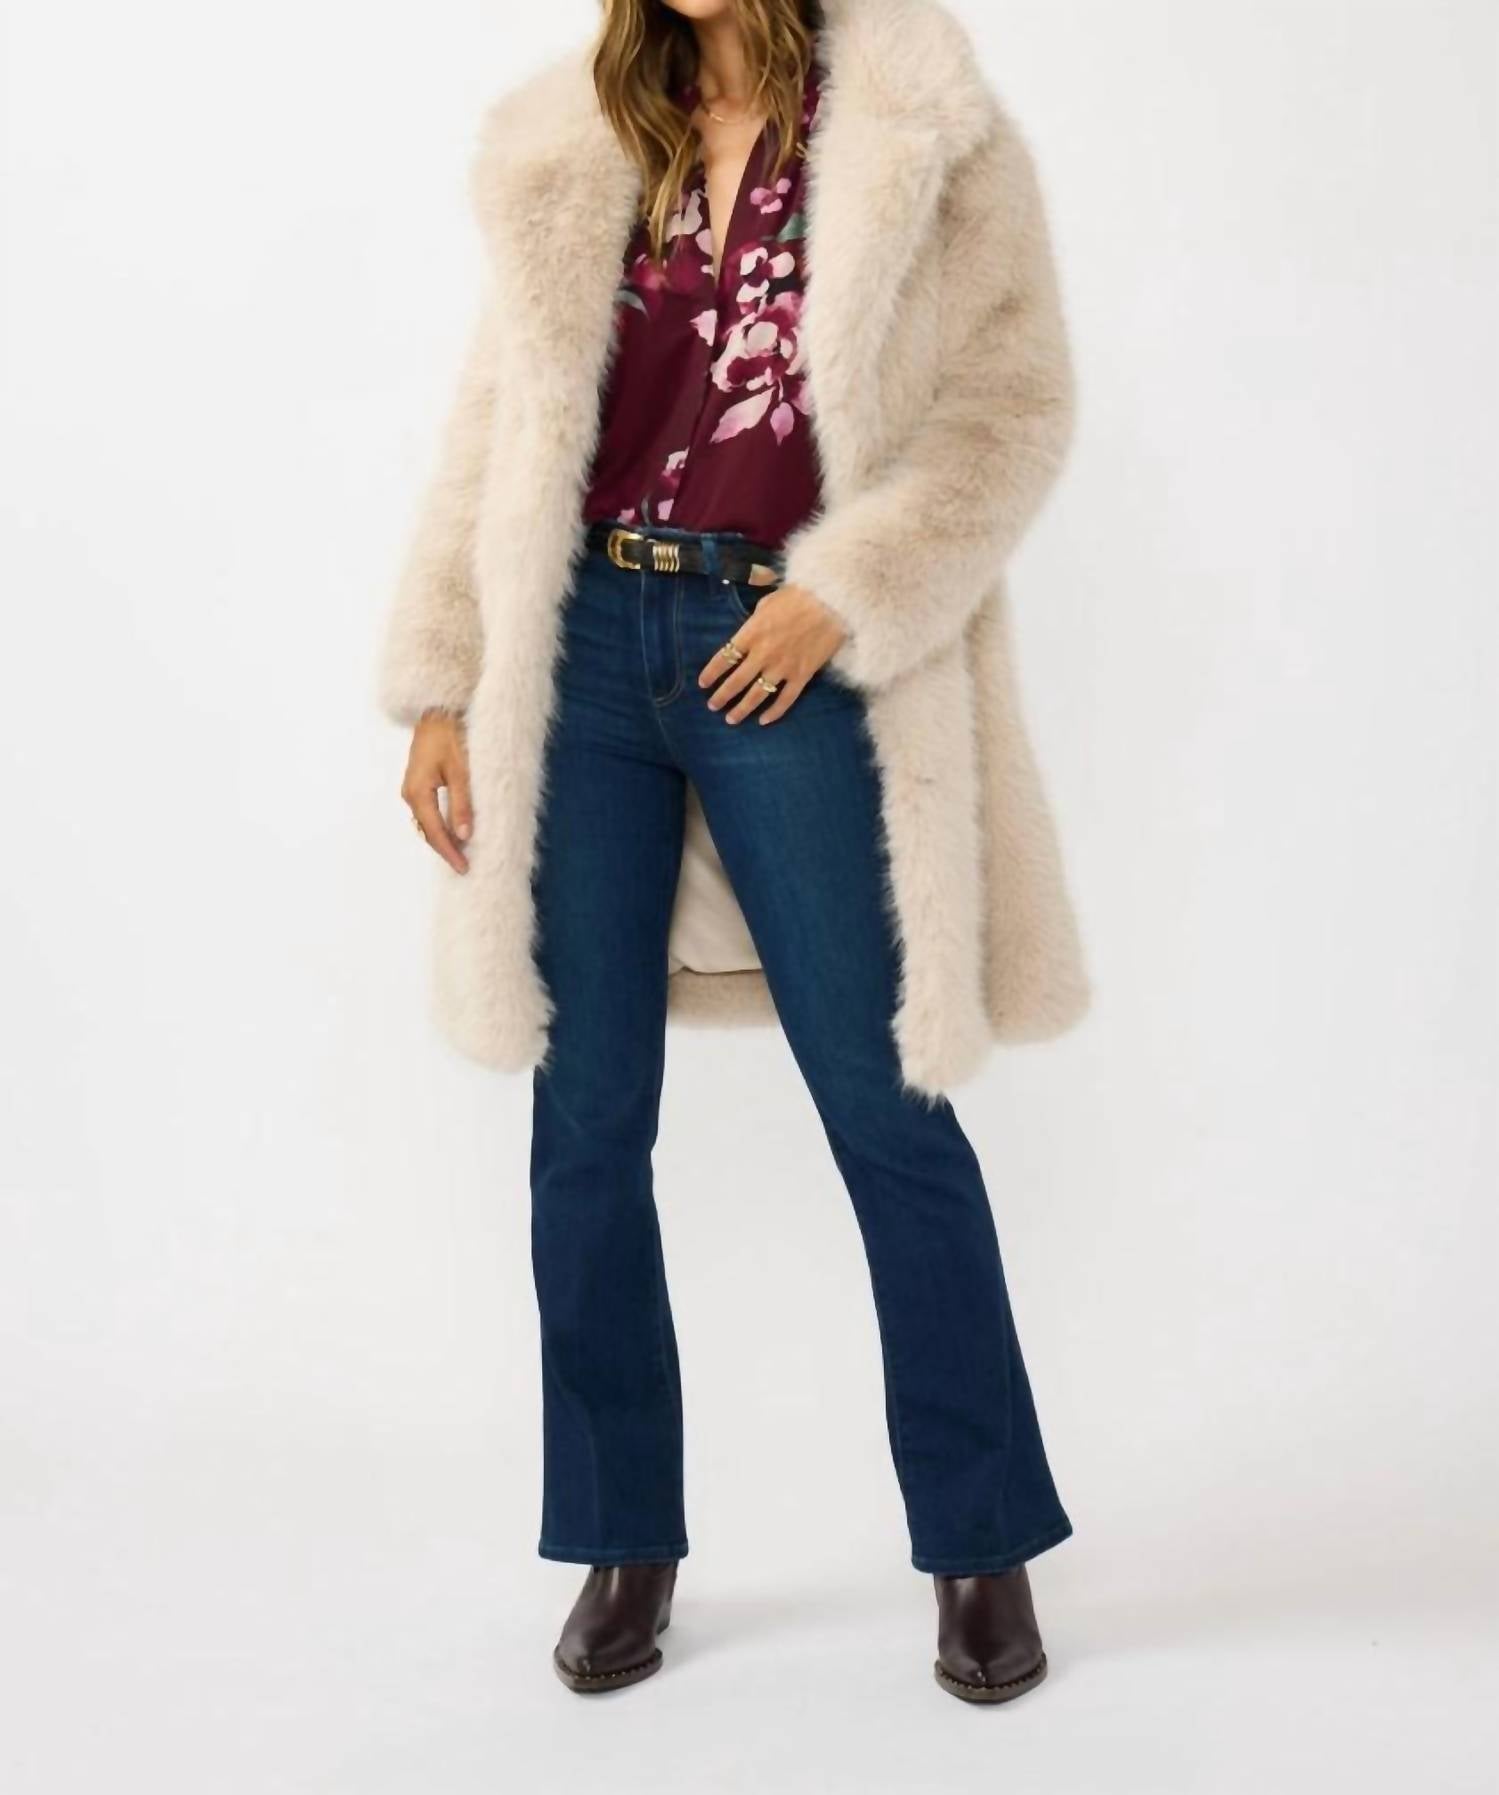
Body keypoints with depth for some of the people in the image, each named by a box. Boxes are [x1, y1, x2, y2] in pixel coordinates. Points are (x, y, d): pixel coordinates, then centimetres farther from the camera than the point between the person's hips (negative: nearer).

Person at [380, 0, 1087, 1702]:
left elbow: (1013, 399, -2)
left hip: (789, 658, -3)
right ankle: (624, 1543, 21)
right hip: (582, 647, 3)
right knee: (586, 1126, 5)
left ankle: (982, 1548, 17)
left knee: (889, 1116, 0)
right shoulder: (569, 145, 13)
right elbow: (495, 426, 12)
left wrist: (842, 596, -13)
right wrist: (440, 686, 6)